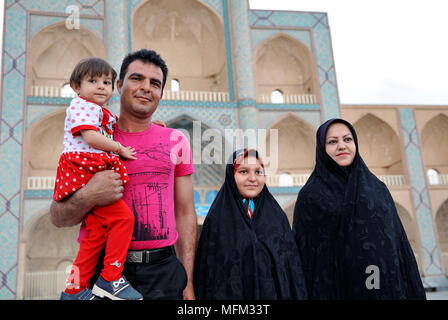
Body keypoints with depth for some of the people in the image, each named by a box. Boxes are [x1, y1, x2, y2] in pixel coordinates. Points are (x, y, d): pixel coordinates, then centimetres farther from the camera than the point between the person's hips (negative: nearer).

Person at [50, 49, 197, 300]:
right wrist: (87, 197, -18)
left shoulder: (176, 141, 5)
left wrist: (187, 281, 1)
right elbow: (58, 218, 3)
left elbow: (185, 214, 5)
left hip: (163, 271, 1)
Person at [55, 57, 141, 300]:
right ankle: (110, 279, -9)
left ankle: (75, 290, 14)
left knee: (97, 232, 8)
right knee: (123, 217, -16)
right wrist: (120, 149, -5)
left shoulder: (102, 114, 28)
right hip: (85, 172, -10)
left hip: (93, 176, 10)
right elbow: (90, 136, -15)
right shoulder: (81, 105, -1)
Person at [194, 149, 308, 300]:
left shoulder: (277, 216, 2)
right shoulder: (217, 219, -6)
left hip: (273, 293, 3)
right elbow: (208, 271, -5)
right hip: (231, 294, -2)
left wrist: (296, 295, -2)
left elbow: (292, 265, 4)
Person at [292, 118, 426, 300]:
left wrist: (414, 293, 3)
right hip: (337, 290, -3)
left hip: (388, 288, 3)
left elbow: (401, 245, 8)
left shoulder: (378, 189, 9)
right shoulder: (310, 196, -1)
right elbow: (304, 253, -5)